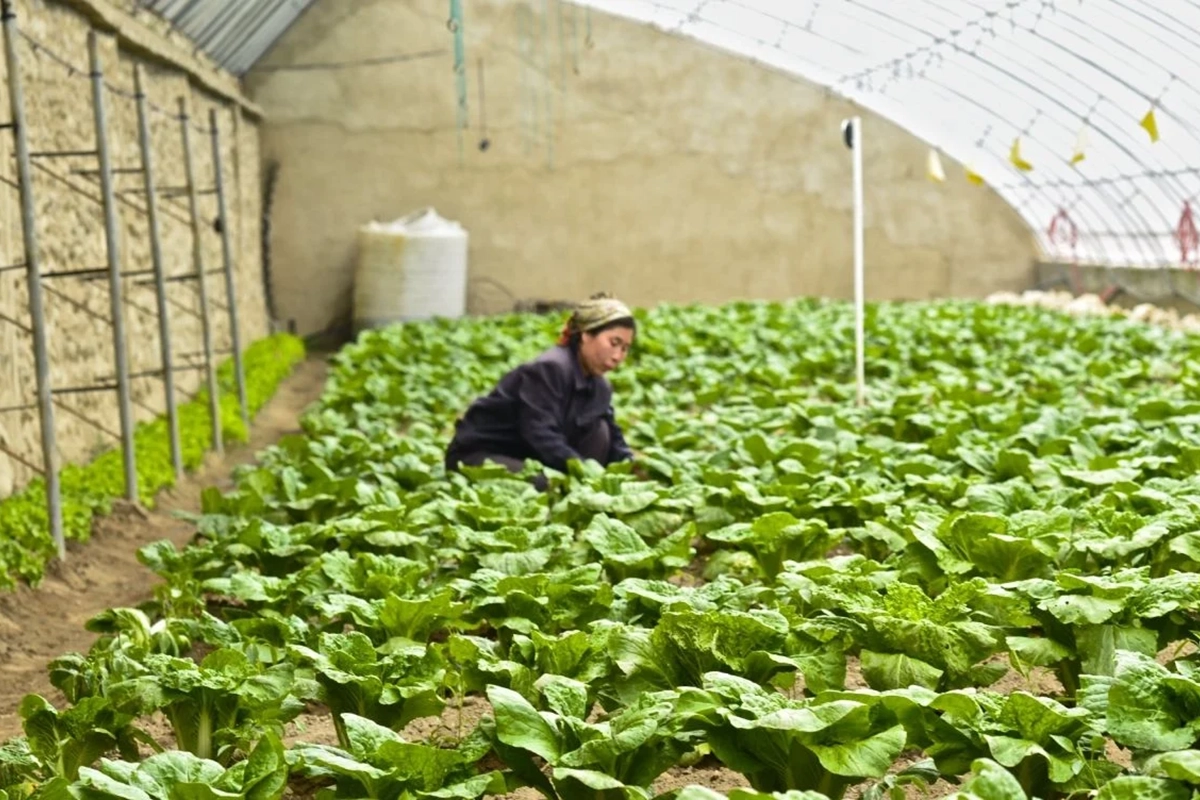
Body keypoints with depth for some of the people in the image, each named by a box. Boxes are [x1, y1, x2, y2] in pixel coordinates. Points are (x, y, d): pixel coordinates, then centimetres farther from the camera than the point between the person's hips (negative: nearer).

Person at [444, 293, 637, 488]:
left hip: (526, 458, 8)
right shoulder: (548, 370, -22)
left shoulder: (600, 388, 4)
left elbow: (614, 440, 5)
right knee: (552, 485, -36)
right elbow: (542, 438, -31)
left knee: (598, 431, -10)